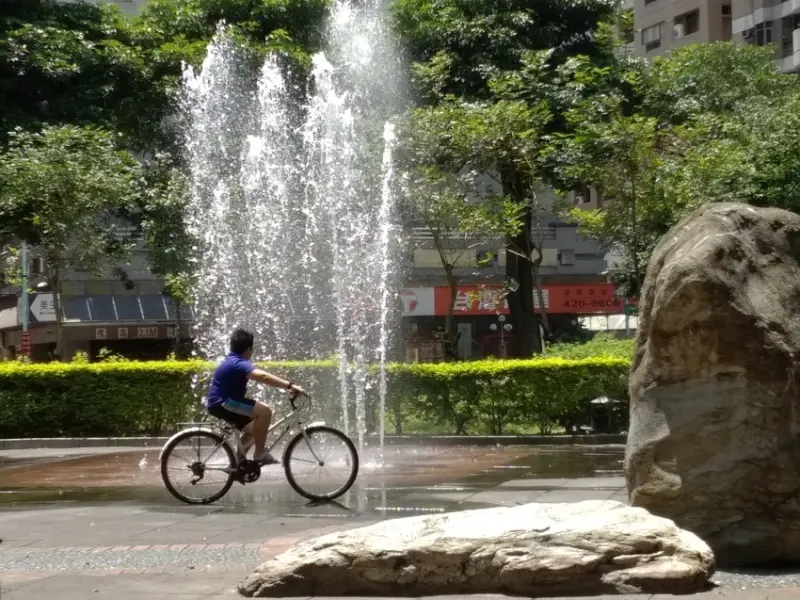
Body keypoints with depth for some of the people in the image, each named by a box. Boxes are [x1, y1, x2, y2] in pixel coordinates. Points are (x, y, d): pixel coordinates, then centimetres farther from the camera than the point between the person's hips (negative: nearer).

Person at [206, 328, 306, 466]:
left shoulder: (232, 361, 17)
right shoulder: (240, 364, -18)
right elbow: (263, 376, -34)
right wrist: (290, 386, -39)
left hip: (219, 403, 11)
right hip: (222, 403, -11)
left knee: (254, 429, 23)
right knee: (264, 411, -22)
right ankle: (260, 454, -15)